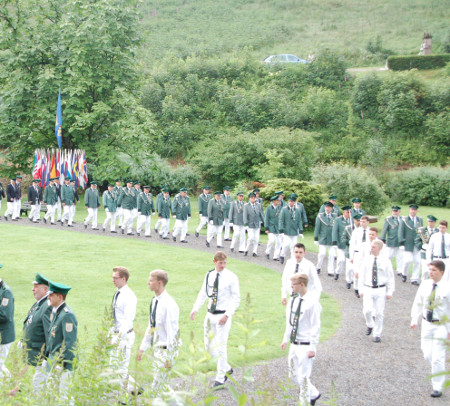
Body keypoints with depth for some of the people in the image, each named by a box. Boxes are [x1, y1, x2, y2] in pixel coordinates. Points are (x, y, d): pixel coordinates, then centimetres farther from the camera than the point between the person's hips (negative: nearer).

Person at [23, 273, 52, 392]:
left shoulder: (48, 307, -19)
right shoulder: (37, 304, 14)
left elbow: (50, 333, -22)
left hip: (41, 358, -10)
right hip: (32, 356, 10)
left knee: (39, 387, -6)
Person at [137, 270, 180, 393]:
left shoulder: (168, 304, -20)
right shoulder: (154, 301, 8)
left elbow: (171, 332, -21)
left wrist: (169, 357, -20)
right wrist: (142, 348, 18)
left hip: (167, 349, -9)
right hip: (157, 348, 9)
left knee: (158, 387, -8)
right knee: (159, 385, 15)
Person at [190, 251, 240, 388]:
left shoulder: (231, 277, -9)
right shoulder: (209, 275, 6)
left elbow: (236, 298, -8)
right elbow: (203, 293, 12)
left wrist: (227, 315, -17)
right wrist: (195, 309, -2)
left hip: (223, 316, -6)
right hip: (210, 314, 6)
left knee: (221, 346, -4)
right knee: (209, 346, 12)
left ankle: (220, 378, 8)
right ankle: (227, 368, 30)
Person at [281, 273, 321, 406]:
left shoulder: (312, 303, -17)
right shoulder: (293, 300, 4)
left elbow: (315, 327, -15)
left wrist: (312, 348, -15)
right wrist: (286, 339, 15)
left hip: (305, 345, -8)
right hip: (294, 344, 8)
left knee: (303, 378, 0)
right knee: (294, 375, 16)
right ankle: (313, 394, 35)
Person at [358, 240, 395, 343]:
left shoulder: (385, 261, -2)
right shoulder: (366, 260, 2)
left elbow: (390, 277, 2)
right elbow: (361, 275, 7)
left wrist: (390, 292, -2)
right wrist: (361, 289, 1)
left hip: (381, 290, -1)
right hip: (368, 289, 1)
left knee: (379, 313, 2)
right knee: (367, 310, -13)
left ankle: (377, 335, 16)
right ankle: (370, 325, 18)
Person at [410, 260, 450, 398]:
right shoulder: (425, 285, -2)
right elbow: (418, 303, 8)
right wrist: (414, 319, 3)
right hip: (427, 324, 4)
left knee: (437, 358, -3)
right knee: (427, 355, 8)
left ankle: (437, 388, 10)